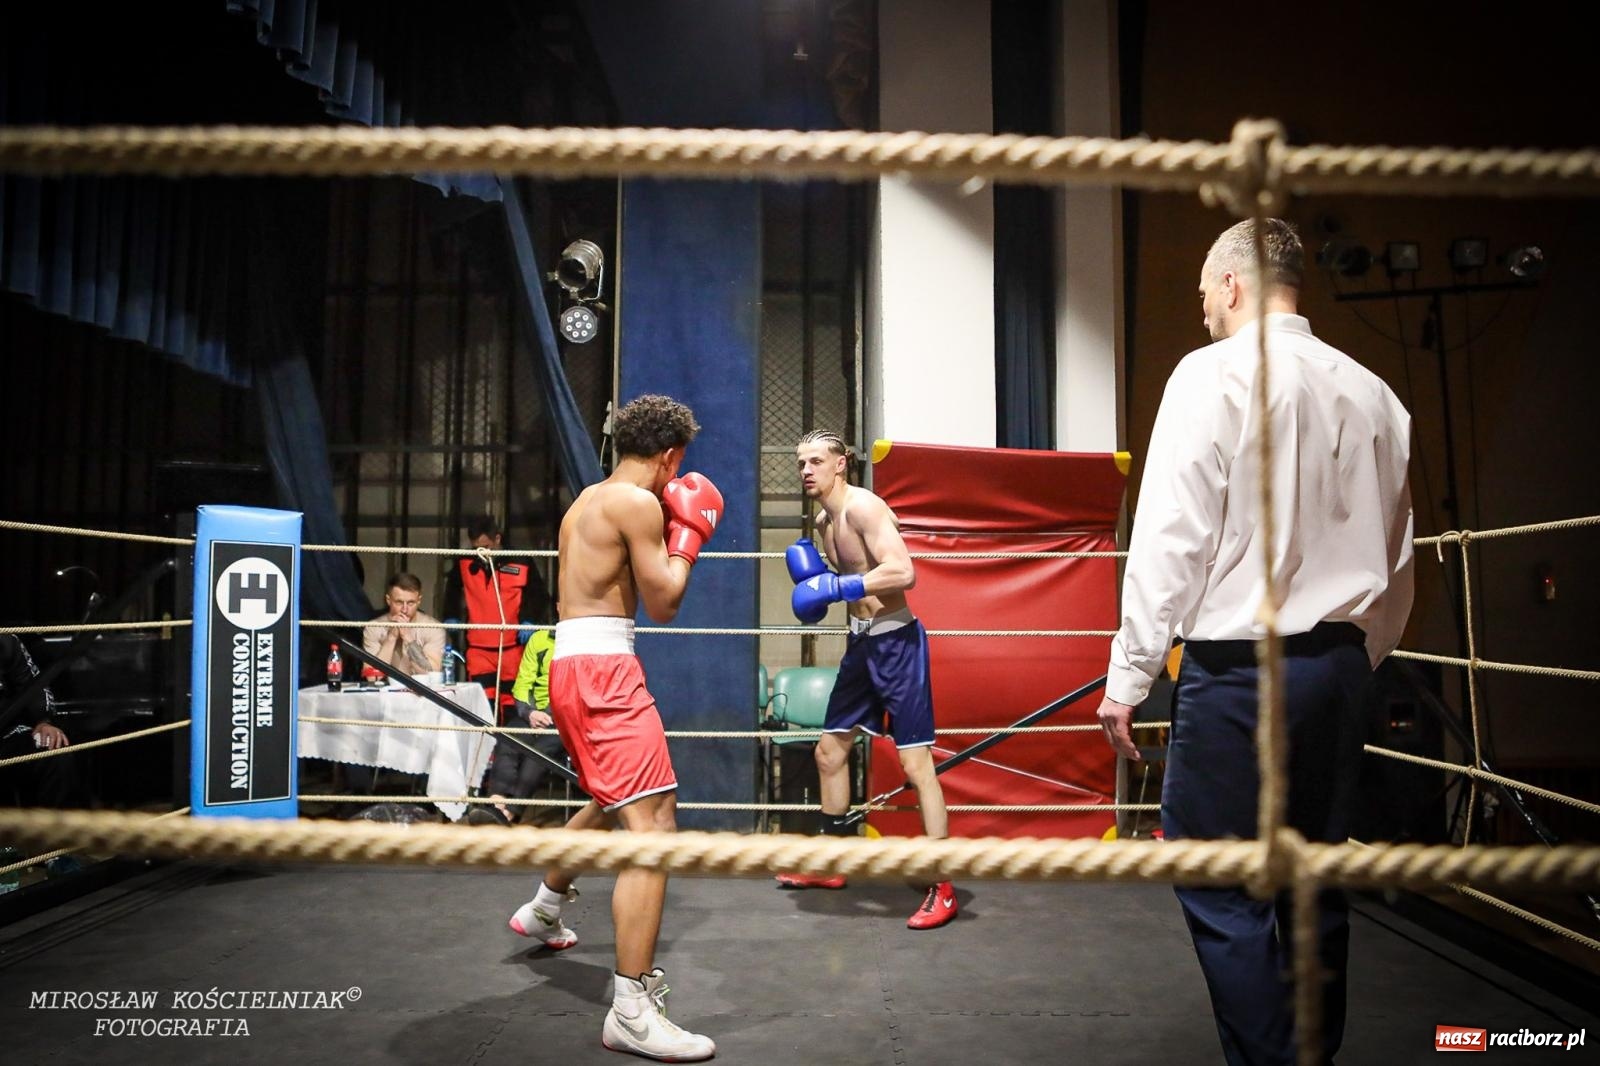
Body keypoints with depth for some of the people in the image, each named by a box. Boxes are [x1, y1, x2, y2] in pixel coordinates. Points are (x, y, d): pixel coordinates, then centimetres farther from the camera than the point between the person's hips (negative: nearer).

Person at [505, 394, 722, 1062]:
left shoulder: (587, 501, 18)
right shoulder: (638, 502, -11)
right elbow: (662, 605, -9)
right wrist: (688, 534, 4)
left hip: (572, 664, 11)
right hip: (602, 668, -11)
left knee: (611, 800, 31)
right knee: (653, 826, -14)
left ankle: (543, 910, 51)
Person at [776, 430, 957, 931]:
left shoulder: (863, 507, -16)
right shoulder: (824, 522, 12)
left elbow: (903, 572, -27)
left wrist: (835, 588, -25)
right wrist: (813, 576, 2)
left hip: (896, 641, -10)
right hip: (861, 642, 10)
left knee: (915, 762, -9)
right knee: (829, 751, 16)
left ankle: (943, 888, -3)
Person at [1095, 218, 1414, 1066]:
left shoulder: (1216, 372, -7)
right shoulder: (1371, 394, 12)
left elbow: (1171, 536, -13)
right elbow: (1395, 560, 17)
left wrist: (1128, 675, -10)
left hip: (1239, 669, -7)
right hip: (1339, 665, 7)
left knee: (1222, 895, 0)